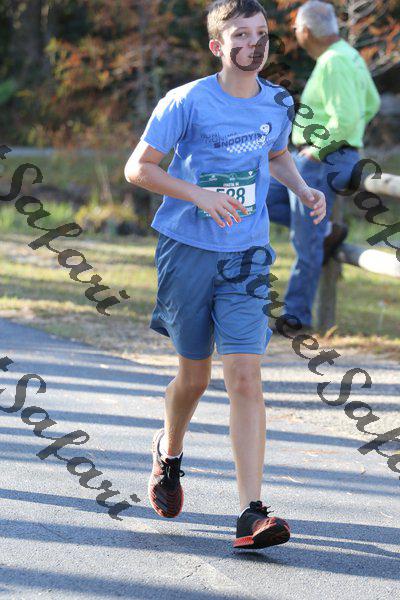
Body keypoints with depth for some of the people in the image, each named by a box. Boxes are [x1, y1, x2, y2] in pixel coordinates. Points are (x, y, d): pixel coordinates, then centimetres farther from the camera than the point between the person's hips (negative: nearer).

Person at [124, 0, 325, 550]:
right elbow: (137, 167, -7)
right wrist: (198, 194, -20)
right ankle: (169, 453, 44)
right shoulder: (188, 102, -9)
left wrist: (303, 190, 6)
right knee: (195, 375, 10)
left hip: (245, 256, 2)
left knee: (245, 376, -11)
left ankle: (252, 513, -16)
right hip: (188, 250, -2)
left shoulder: (277, 103, 4)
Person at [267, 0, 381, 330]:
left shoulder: (335, 63, -21)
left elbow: (346, 118, -30)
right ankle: (328, 232, 13)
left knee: (306, 243, -3)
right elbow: (371, 103, 22)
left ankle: (297, 316, 5)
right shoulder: (348, 55, 11)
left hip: (321, 163, -10)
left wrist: (316, 149, -17)